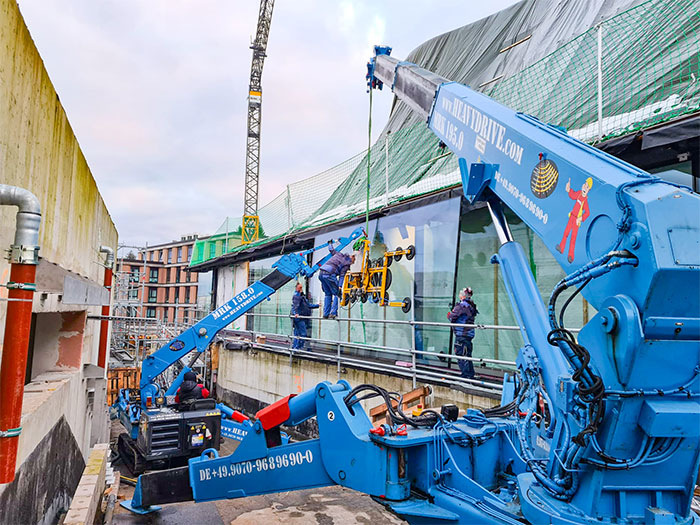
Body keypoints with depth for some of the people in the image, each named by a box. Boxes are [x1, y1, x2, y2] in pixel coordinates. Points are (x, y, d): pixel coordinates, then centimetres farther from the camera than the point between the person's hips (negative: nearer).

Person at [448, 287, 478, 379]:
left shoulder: (461, 306, -15)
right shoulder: (471, 306, 12)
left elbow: (452, 317, -15)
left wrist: (449, 314, 6)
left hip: (461, 334, -9)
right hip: (469, 333, 9)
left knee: (461, 355, -4)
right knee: (467, 355, 17)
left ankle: (465, 376, -3)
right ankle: (470, 374, 25)